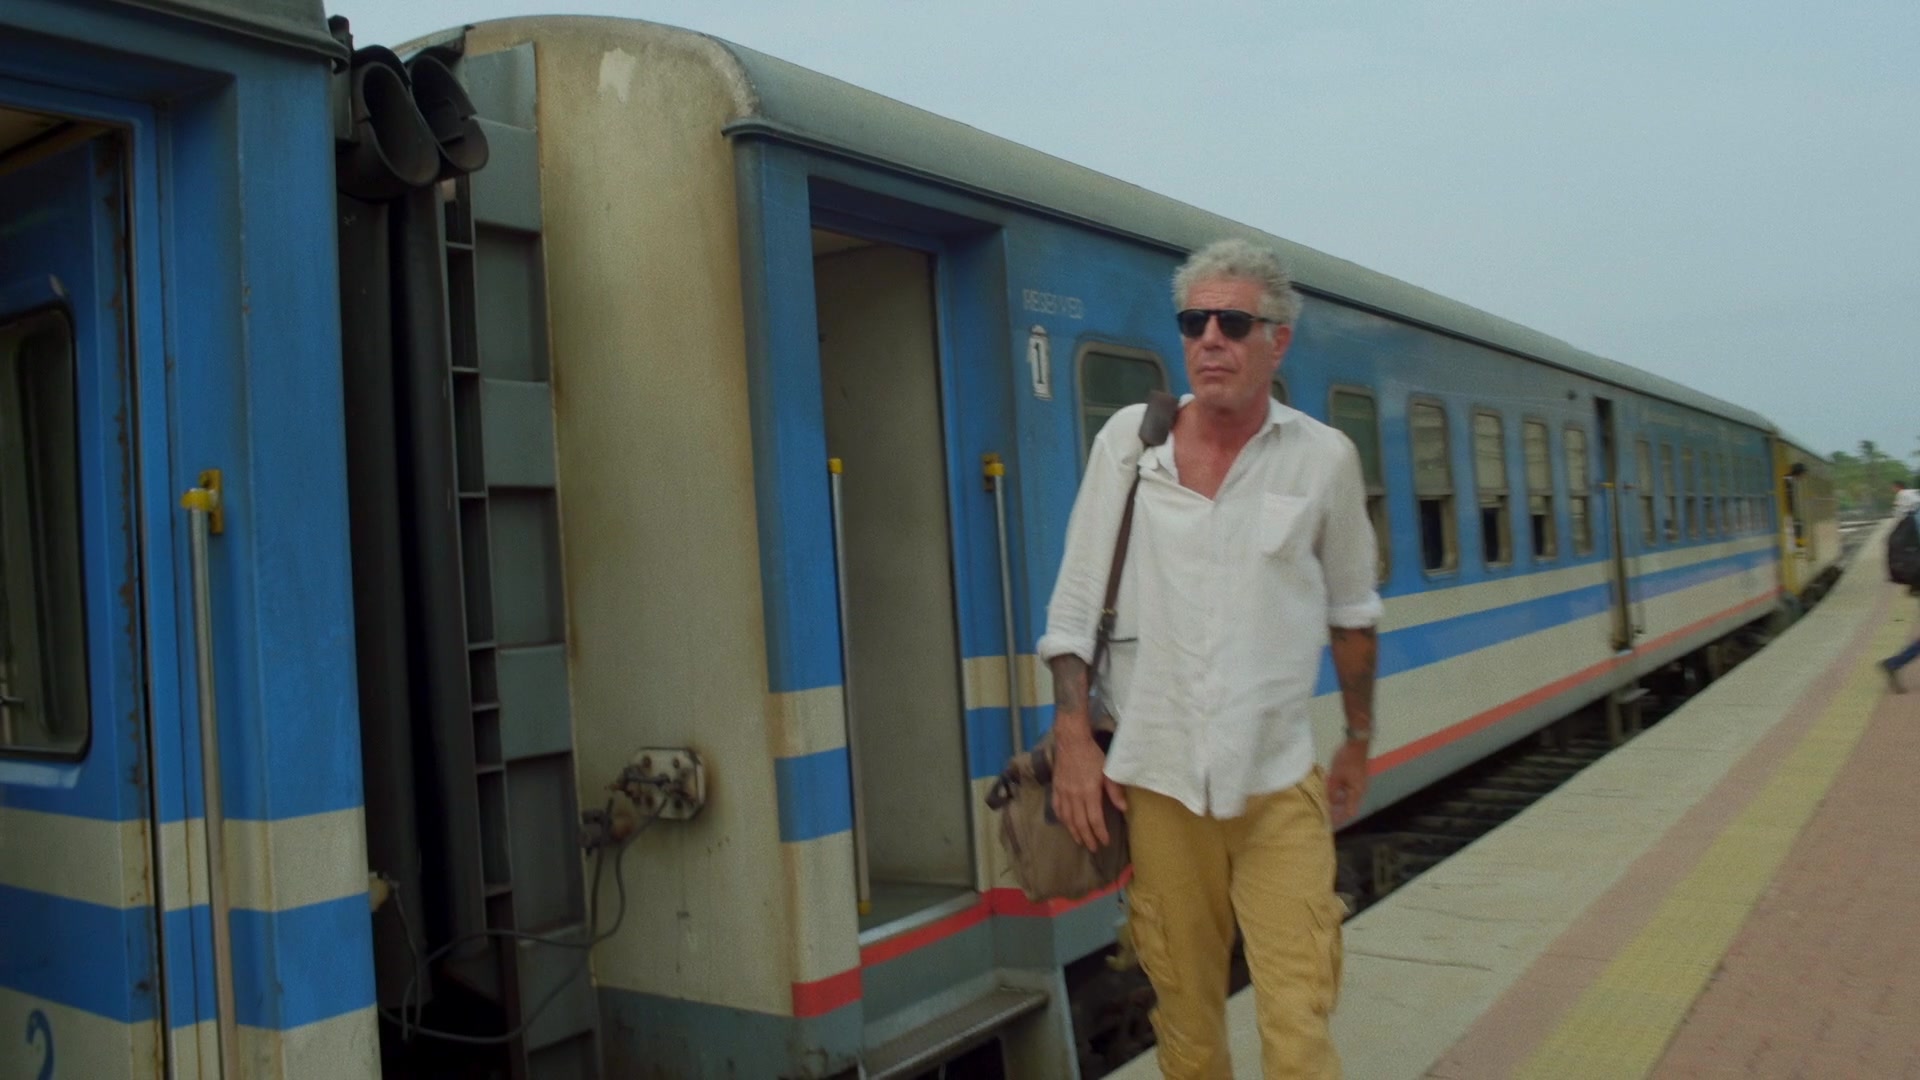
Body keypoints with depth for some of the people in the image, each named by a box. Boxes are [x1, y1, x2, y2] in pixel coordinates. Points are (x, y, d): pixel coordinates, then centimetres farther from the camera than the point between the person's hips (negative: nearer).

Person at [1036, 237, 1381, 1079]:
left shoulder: (1324, 458, 0)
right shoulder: (1129, 440, 0)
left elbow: (1351, 611, 12)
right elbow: (1075, 600, 2)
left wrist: (1359, 742, 18)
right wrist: (1072, 736, -5)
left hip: (1277, 781, 0)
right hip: (1156, 779, 1)